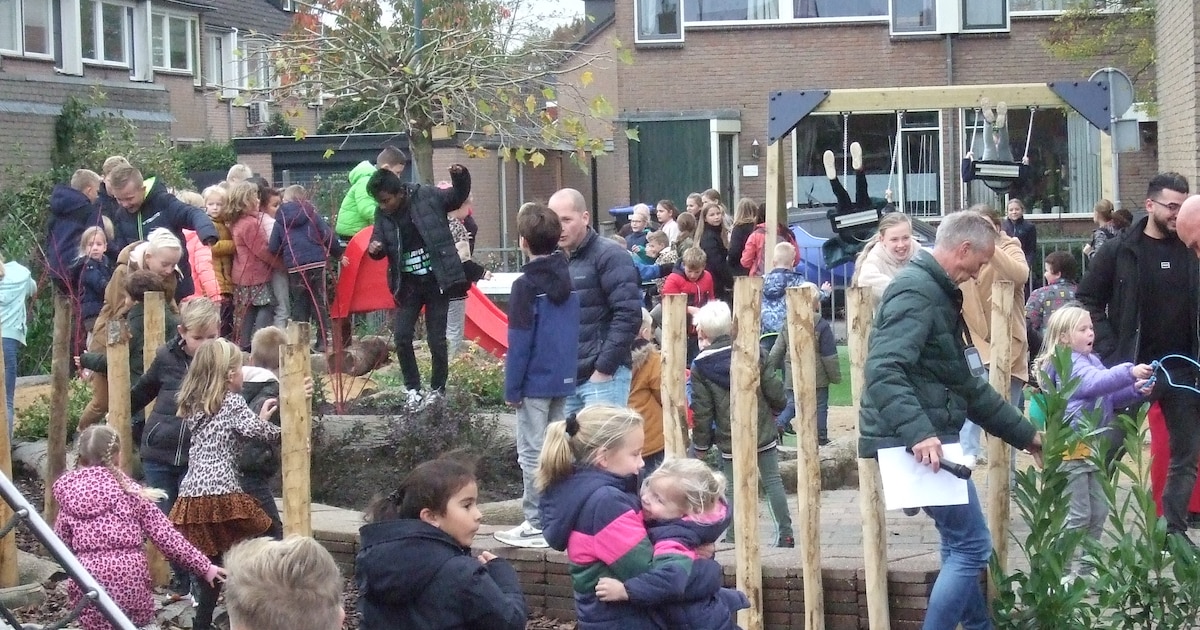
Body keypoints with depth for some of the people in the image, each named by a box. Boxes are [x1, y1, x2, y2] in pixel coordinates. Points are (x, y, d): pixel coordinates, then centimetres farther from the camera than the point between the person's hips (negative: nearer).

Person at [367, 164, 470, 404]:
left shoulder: (427, 196, -10)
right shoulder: (383, 215, -1)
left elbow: (458, 197, 6)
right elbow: (379, 245, 8)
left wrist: (460, 177, -13)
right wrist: (374, 249, -15)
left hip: (435, 280, -3)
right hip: (408, 284, 3)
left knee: (436, 340, 0)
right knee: (402, 337, -3)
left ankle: (437, 389, 17)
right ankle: (413, 389, 13)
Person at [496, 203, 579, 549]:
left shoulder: (525, 285, -14)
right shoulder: (567, 278, 6)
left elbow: (520, 343, -15)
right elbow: (574, 332, 11)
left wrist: (512, 388, -10)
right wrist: (569, 369, 18)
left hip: (535, 381, -7)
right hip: (564, 379, 7)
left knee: (533, 453, -1)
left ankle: (537, 524, 1)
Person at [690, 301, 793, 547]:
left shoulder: (700, 367, -8)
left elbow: (702, 410, -7)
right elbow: (775, 391, -2)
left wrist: (701, 443, 4)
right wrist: (776, 409, 20)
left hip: (730, 439, -2)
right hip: (764, 434, 2)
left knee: (734, 489, 7)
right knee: (773, 481, 10)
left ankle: (733, 538, 7)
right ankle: (786, 534, 10)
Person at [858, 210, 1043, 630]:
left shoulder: (939, 293, 20)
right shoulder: (916, 290, -14)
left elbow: (964, 385, 26)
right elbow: (884, 370, -28)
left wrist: (1024, 434, 27)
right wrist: (918, 432, -38)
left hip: (930, 437, 11)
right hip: (917, 443, -11)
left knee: (962, 547, 18)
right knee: (971, 548, -7)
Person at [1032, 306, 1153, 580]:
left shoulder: (1091, 360, 16)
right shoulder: (1068, 364, -14)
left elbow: (1110, 398, 20)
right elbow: (1095, 382, -32)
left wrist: (1135, 391, 4)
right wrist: (1129, 372, -41)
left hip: (1091, 449, 10)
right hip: (1072, 450, -10)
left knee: (1098, 511, 15)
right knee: (1078, 515, -6)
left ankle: (1086, 568, 23)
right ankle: (1070, 573, 0)